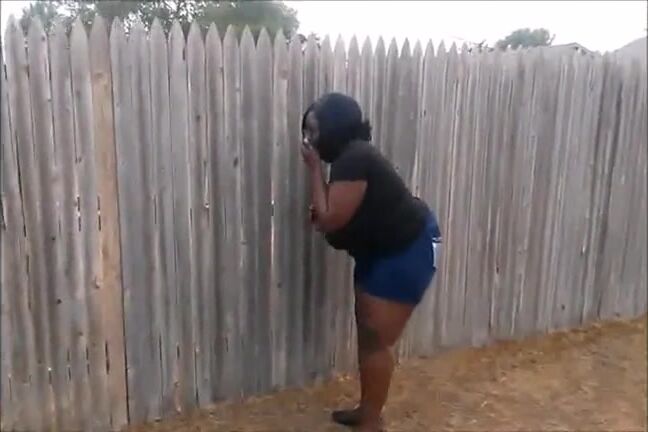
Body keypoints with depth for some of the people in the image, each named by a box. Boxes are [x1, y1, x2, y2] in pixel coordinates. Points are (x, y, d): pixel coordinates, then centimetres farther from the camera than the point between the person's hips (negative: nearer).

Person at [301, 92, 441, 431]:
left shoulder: (354, 161, -25)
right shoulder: (346, 157, 6)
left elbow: (330, 220, -23)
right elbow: (338, 215, 12)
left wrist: (314, 169, -17)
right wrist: (318, 214, -9)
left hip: (408, 251, -10)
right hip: (381, 250, 10)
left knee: (376, 339, -4)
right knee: (366, 334, 15)